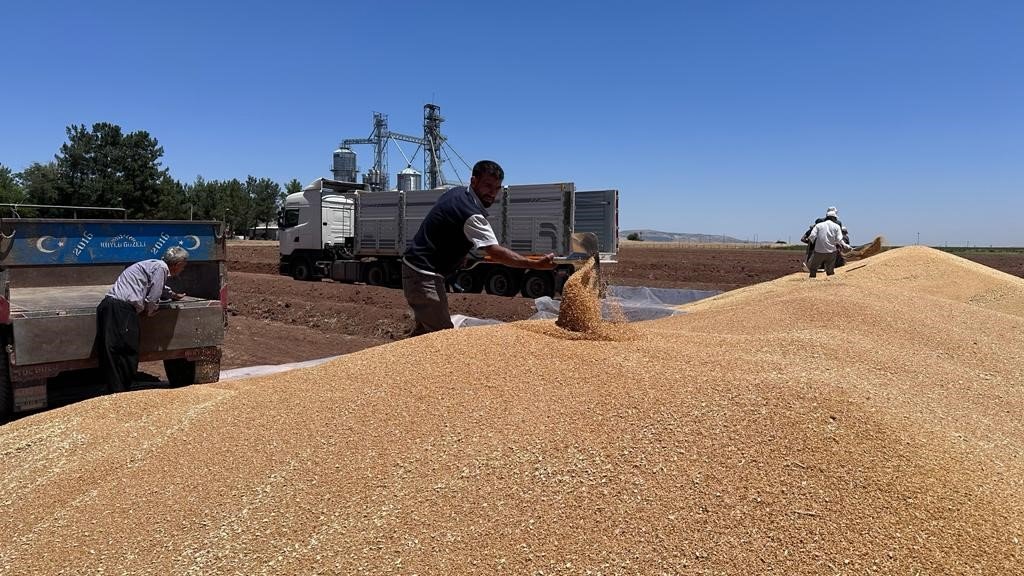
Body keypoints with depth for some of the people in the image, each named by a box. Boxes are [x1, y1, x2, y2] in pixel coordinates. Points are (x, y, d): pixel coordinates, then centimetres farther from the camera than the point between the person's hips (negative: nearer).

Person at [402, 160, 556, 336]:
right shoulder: (471, 215, -24)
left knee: (424, 328, 22)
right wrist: (536, 264, -35)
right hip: (424, 276, -11)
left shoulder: (458, 192, 7)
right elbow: (495, 252, -32)